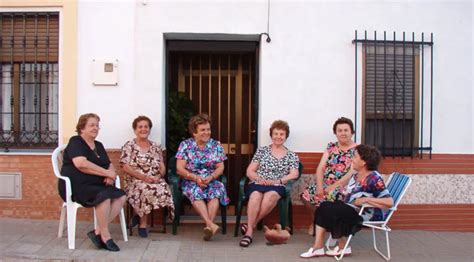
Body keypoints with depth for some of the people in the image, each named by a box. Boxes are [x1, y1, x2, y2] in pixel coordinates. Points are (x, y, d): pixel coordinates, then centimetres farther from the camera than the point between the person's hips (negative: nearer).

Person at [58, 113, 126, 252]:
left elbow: (110, 165, 18)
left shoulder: (98, 145, 20)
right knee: (104, 197, -34)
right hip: (77, 186, -7)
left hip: (96, 186, 8)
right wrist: (106, 173, -16)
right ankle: (105, 236, -20)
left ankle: (98, 231, -17)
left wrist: (110, 175, -8)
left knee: (121, 196, -18)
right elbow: (81, 164, -20)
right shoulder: (75, 141, -4)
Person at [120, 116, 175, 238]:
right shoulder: (129, 146, 4)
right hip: (135, 182, -4)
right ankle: (142, 223, -11)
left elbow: (162, 167, 11)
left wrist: (159, 176, -12)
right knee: (147, 190, -37)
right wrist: (143, 177, -18)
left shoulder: (156, 147, 16)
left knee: (164, 189, -31)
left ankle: (139, 214, -7)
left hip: (156, 181, 4)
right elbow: (125, 167, -7)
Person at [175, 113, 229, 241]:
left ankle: (208, 225, -42)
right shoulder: (185, 145, 1)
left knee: (217, 189, -32)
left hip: (211, 180, 2)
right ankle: (211, 225, -48)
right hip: (191, 181, -2)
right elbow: (179, 169, -4)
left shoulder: (216, 145, 7)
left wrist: (211, 177, -16)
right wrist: (196, 178, -19)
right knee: (195, 191, -35)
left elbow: (220, 167, 4)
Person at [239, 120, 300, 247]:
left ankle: (251, 225, -25)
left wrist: (277, 181, -12)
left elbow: (294, 174, 3)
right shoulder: (262, 150, 17)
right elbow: (249, 171, 12)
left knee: (271, 195, -37)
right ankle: (249, 231, -36)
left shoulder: (291, 155, 17)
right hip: (257, 184, 0)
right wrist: (259, 179, -9)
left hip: (277, 187, 0)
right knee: (255, 196, -36)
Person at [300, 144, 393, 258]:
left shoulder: (374, 178, -15)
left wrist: (366, 199, -24)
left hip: (366, 215, -9)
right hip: (352, 210, 9)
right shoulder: (356, 176, 11)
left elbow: (389, 202, -23)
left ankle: (342, 247, -1)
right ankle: (318, 247, -13)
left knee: (330, 211, -19)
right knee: (324, 206, -8)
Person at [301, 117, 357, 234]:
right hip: (325, 185, 5)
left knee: (327, 198, -32)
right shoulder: (331, 146, 12)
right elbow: (321, 168, 6)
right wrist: (319, 186, -11)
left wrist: (334, 187, -21)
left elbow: (352, 173, -13)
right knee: (307, 195, -17)